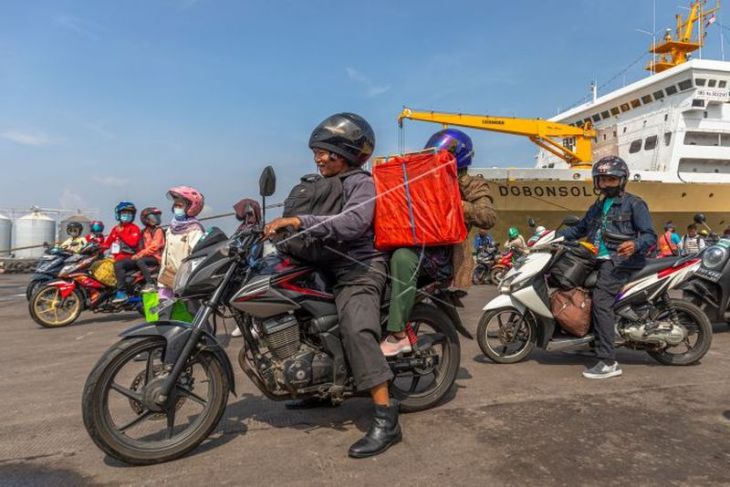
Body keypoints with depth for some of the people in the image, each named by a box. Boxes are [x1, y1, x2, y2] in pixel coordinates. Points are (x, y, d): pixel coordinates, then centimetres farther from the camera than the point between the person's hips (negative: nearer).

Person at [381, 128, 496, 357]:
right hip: (419, 246, 7)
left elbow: (488, 217, -12)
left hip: (444, 255, -7)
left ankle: (398, 335, -31)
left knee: (403, 257, -34)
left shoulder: (470, 185, 5)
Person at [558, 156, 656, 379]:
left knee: (601, 301, -24)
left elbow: (650, 235, -5)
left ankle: (608, 362, -25)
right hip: (601, 260, 9)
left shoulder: (634, 203, 2)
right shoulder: (597, 207, 25)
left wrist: (635, 245, -27)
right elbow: (579, 229, 28)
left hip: (621, 259, -9)